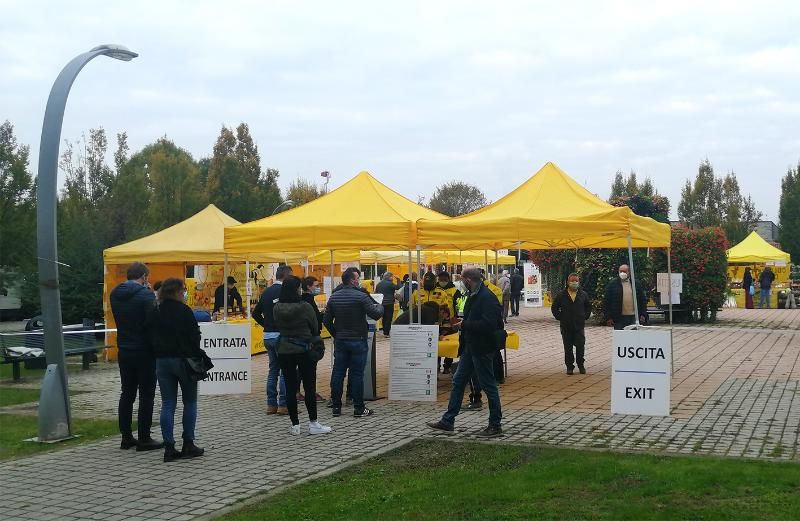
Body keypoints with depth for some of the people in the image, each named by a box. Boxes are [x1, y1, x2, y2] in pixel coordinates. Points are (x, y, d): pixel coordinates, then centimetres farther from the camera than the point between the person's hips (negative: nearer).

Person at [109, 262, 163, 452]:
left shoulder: (115, 294, 7)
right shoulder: (146, 294, -15)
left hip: (124, 350, 7)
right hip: (144, 351, -7)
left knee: (127, 393, 14)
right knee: (146, 395, 0)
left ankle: (126, 437, 17)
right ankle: (144, 439, 2)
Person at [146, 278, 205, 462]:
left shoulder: (153, 312, 7)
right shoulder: (183, 311, -11)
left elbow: (150, 337, 9)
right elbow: (194, 336, -12)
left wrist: (159, 353, 14)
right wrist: (198, 356, 0)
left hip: (161, 361, 5)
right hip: (183, 360, -5)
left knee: (167, 405, 6)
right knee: (190, 402, 8)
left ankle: (169, 447, 3)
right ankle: (188, 445, 8)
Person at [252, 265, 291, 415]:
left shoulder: (266, 292, 12)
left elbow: (256, 313, 16)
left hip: (267, 336, 8)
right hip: (281, 335, -8)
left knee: (273, 370, 14)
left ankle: (271, 404, 15)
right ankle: (283, 405, -1)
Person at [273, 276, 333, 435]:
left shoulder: (277, 308, -2)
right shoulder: (305, 307, -14)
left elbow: (278, 326, 7)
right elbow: (315, 327, -3)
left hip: (284, 350, 4)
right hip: (304, 350, -4)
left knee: (290, 387, 6)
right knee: (309, 387, 4)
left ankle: (295, 425, 10)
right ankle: (313, 424, 7)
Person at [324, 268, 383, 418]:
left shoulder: (334, 297, 4)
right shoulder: (361, 296, -13)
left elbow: (327, 321, 7)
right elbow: (376, 315, -15)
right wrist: (380, 306, 6)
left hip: (339, 341, 5)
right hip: (358, 341, -5)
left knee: (338, 373, 9)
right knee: (357, 374, 0)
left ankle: (336, 407, 13)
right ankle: (359, 408, 5)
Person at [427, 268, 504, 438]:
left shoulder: (487, 298, -20)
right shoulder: (474, 295, 11)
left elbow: (488, 324, -29)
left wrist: (465, 325, -20)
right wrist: (463, 324, 2)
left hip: (482, 348, -11)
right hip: (471, 346, 11)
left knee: (488, 385, 0)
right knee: (458, 381, 14)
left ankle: (495, 425, 11)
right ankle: (447, 421, 21)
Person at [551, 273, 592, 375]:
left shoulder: (583, 294, 6)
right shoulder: (561, 295, 2)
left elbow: (589, 306, 19)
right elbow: (554, 308, 9)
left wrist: (585, 317, 8)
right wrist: (560, 317, 1)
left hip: (579, 326, 0)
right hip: (566, 326, 0)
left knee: (580, 346, -2)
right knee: (568, 348, 4)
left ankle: (581, 365, 13)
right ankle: (569, 367, 12)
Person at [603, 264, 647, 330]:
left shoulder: (636, 284, 8)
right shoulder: (612, 284, 2)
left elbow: (643, 300, 12)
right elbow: (606, 301, 2)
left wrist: (643, 315, 4)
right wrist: (608, 317, -4)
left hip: (634, 317, 2)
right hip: (619, 319, -2)